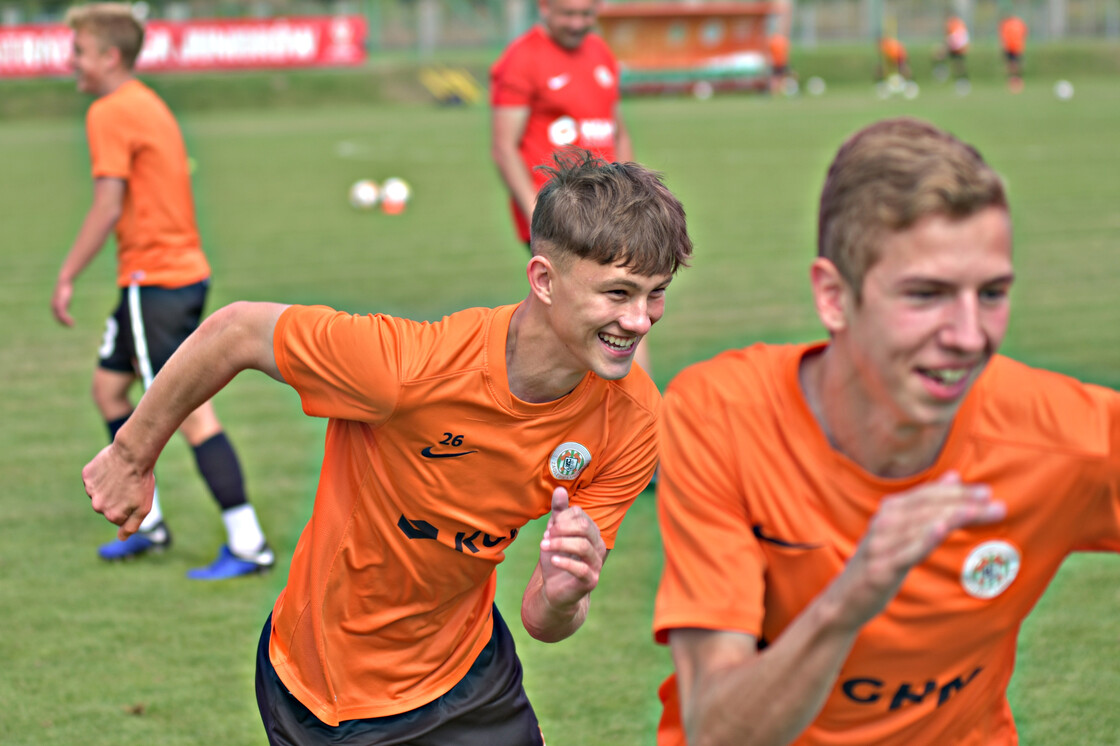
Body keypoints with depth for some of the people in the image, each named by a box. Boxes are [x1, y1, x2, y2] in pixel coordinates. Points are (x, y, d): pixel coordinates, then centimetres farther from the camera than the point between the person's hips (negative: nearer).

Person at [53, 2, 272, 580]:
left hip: (155, 282, -10)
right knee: (108, 386, 19)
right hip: (185, 272, 10)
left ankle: (248, 545, -7)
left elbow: (107, 208, -18)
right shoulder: (148, 105, 16)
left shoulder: (109, 114, -12)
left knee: (190, 411, -9)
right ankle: (145, 522, 23)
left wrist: (66, 279, -12)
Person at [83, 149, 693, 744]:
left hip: (467, 684, 4)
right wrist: (132, 456, -3)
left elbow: (542, 622, -12)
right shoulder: (412, 365, -34)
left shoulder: (632, 417, -19)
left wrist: (562, 598, -37)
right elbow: (236, 332, -17)